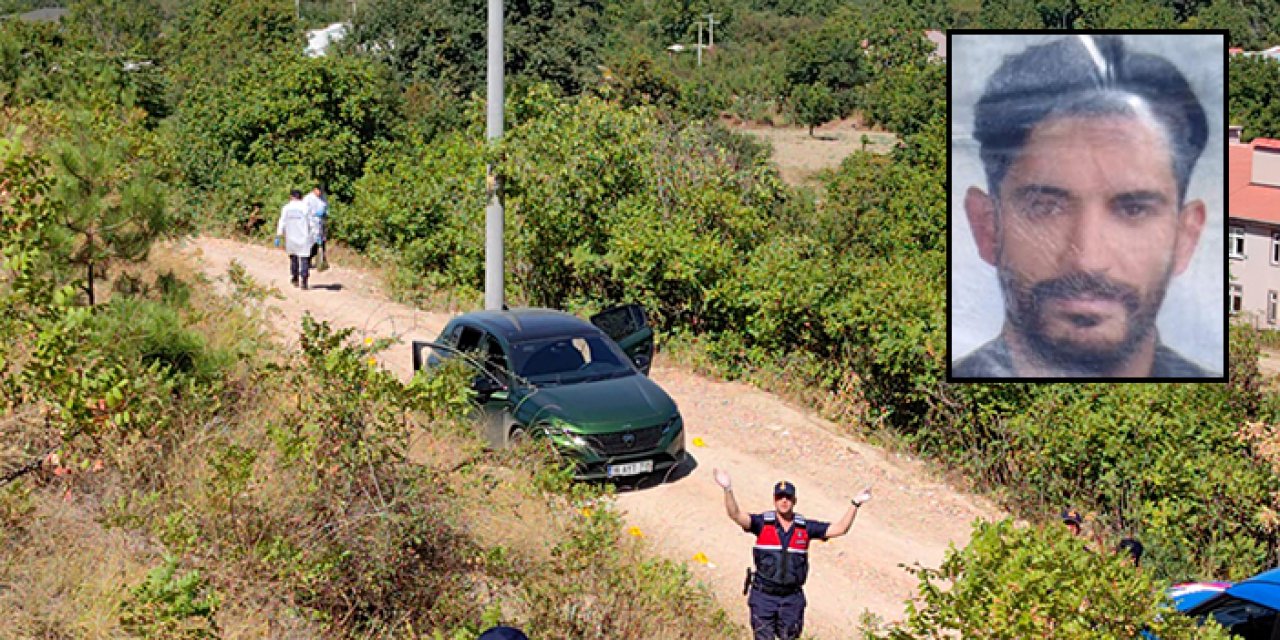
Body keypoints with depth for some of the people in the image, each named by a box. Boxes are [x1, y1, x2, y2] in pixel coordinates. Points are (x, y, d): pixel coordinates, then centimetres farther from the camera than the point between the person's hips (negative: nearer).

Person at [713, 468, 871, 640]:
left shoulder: (805, 527, 3)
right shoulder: (763, 523, -4)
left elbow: (840, 529, 3)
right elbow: (736, 515, -18)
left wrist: (855, 504, -5)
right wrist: (728, 489, -33)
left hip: (792, 598, 2)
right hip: (764, 596, -2)